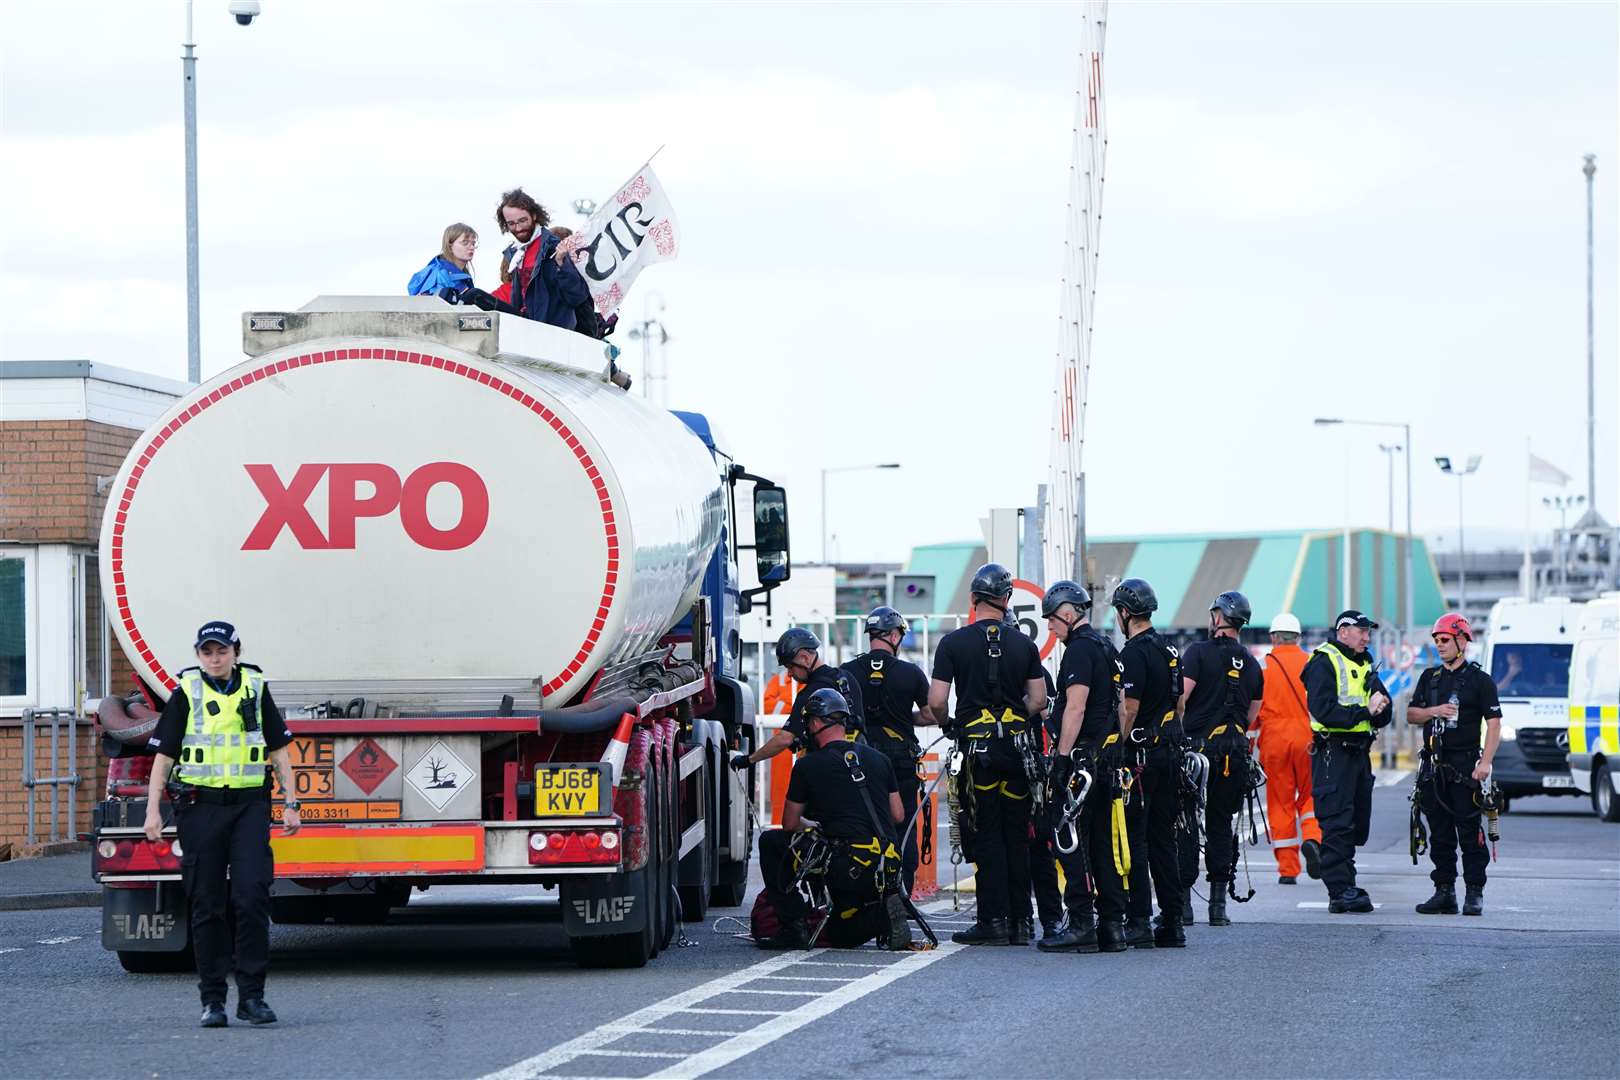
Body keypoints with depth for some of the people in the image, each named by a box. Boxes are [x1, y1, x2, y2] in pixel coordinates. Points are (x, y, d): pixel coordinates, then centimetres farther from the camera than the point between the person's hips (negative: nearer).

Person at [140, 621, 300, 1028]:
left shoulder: (256, 689, 8)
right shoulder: (187, 694, 2)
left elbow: (278, 750, 13)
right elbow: (163, 755, 3)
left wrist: (290, 804, 8)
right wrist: (153, 811, -3)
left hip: (249, 806, 1)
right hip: (200, 807, -1)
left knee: (252, 895, -11)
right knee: (207, 906, 2)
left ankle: (252, 995, -6)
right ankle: (212, 999, 8)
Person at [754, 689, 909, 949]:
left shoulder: (808, 766, -1)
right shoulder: (878, 759, 14)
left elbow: (790, 825, 9)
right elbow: (898, 816, 19)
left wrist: (813, 826, 30)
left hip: (846, 868, -6)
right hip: (888, 869, 6)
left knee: (770, 842, 16)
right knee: (841, 936, 27)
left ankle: (794, 926, 6)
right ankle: (884, 915, -4)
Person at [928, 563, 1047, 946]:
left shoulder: (954, 643, -3)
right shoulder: (1024, 645, 5)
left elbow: (936, 702, -7)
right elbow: (1039, 701, 5)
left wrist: (948, 725, 12)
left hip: (976, 746, -3)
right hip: (1017, 746, 3)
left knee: (987, 836, -1)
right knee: (1017, 835, 8)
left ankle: (993, 918, -6)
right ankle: (1020, 921, 8)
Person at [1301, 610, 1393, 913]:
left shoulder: (1364, 666, 20)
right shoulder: (1324, 663, -6)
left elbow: (1383, 716, 15)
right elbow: (1324, 711, -19)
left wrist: (1380, 707, -8)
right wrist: (1363, 712, -19)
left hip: (1359, 750, 9)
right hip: (1333, 751, -9)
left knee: (1357, 824, 10)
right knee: (1338, 824, -11)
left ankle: (1345, 888, 17)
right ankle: (1340, 891, -14)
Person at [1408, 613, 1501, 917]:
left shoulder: (1479, 680, 0)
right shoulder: (1430, 677, 16)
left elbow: (1494, 724, -5)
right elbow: (1411, 715, 14)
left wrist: (1485, 762, -15)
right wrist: (1434, 712, -7)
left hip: (1465, 765, -5)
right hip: (1434, 764, 5)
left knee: (1470, 832, -6)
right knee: (1440, 833, 7)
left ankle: (1475, 894, -3)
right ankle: (1444, 892, 12)